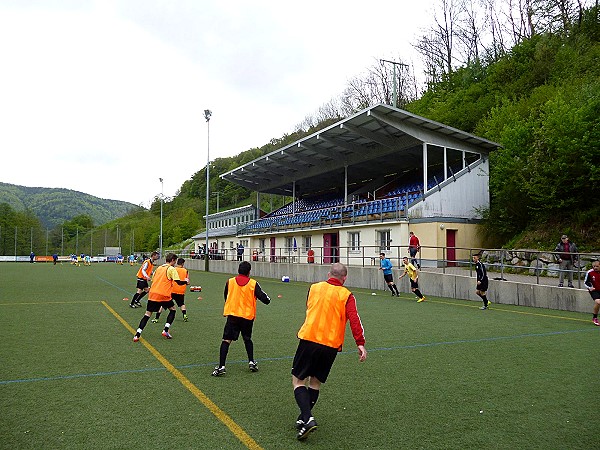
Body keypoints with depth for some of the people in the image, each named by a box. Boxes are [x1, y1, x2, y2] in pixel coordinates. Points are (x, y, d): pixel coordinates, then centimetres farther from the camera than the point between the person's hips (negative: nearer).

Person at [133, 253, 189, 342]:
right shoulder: (171, 269, -3)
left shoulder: (159, 268, 18)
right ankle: (166, 330, 7)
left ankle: (137, 335, -2)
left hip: (153, 293, 5)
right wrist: (186, 281, 10)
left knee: (147, 314, 8)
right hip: (163, 295, -5)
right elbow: (178, 282, -8)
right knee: (173, 310, 17)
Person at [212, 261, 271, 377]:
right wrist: (267, 299, 19)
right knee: (247, 339, 23)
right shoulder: (253, 284, -4)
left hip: (232, 315, -1)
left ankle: (221, 366, -11)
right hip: (248, 316, 1)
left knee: (226, 340, -2)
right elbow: (265, 299, -5)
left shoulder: (230, 282, 1)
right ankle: (251, 362, 21)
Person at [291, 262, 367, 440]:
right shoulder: (346, 295, 1)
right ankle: (303, 418, 25)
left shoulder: (314, 288, 9)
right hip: (331, 345, 1)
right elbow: (354, 319, -11)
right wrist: (360, 343, -14)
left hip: (308, 339, -1)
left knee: (298, 381, 7)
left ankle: (307, 419, -10)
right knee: (316, 382, 19)